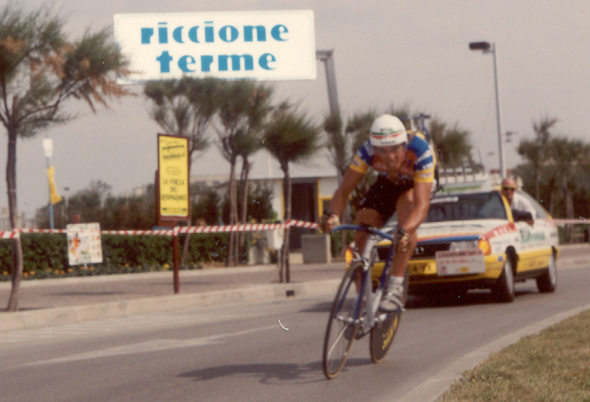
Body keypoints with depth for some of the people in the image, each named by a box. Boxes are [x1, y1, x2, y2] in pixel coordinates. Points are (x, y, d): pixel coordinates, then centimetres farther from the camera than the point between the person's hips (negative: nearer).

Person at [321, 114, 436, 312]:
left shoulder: (421, 152, -40)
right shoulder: (367, 151, -33)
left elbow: (422, 203, -46)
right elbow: (344, 189, -30)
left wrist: (404, 231, -65)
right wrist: (332, 214, -51)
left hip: (415, 185, -3)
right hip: (386, 184, 3)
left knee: (407, 204, -36)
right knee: (360, 234, -15)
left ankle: (396, 287, -36)